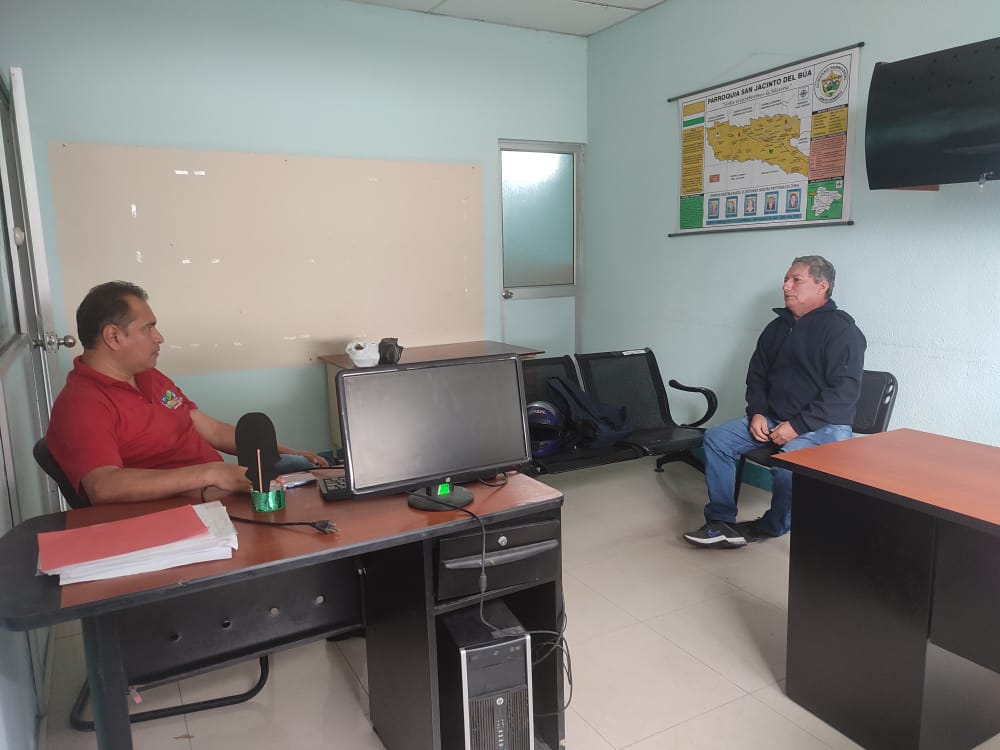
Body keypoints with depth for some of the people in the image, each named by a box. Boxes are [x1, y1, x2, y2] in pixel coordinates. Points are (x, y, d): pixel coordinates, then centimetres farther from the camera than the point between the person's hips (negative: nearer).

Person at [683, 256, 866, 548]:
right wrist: (757, 413, -1)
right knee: (716, 438, -9)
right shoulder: (777, 327, 13)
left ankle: (773, 526, -3)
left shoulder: (841, 330, -9)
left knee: (787, 463, -34)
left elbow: (844, 392, -17)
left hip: (823, 426, -7)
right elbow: (756, 375, 18)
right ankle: (721, 522, -7)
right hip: (773, 419, 7)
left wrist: (797, 425, -22)